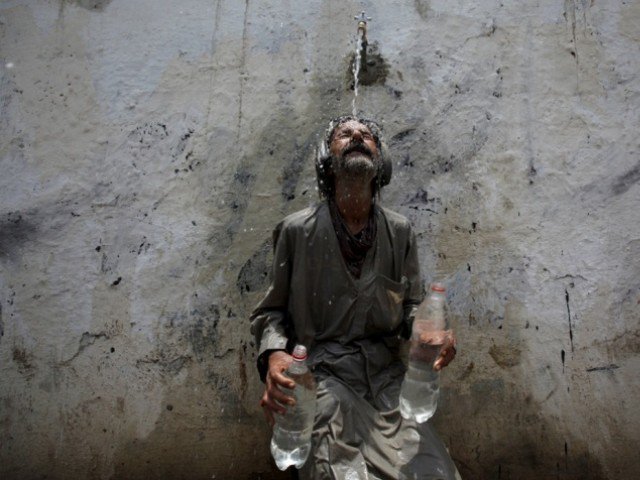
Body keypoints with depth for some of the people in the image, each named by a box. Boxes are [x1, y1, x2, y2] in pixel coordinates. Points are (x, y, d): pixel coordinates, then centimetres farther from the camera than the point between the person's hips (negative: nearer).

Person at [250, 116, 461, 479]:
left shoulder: (400, 231, 5)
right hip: (323, 377, -2)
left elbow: (412, 306, 11)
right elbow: (272, 310, 5)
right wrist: (275, 354, -16)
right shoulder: (297, 230, -2)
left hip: (386, 376, 3)